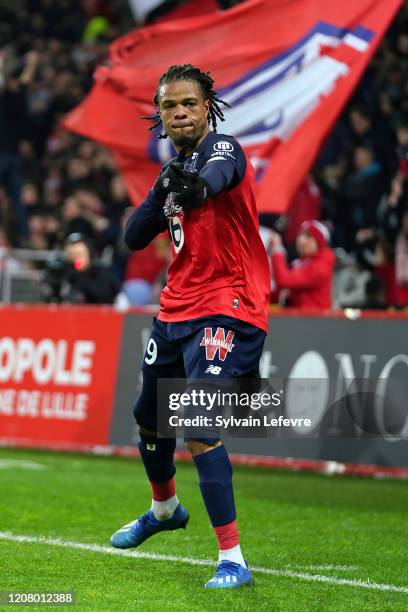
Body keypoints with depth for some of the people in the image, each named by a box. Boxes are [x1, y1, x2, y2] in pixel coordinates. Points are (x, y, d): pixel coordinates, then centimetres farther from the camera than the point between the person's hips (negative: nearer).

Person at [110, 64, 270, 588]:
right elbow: (134, 238, 8)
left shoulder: (223, 149, -12)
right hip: (175, 310, 9)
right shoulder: (173, 171, 12)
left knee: (198, 427, -23)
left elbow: (218, 175, -38)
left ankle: (232, 559, -20)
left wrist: (197, 186, -61)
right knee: (149, 418, 24)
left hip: (227, 310, -9)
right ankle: (165, 509, 52)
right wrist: (164, 191, -8)